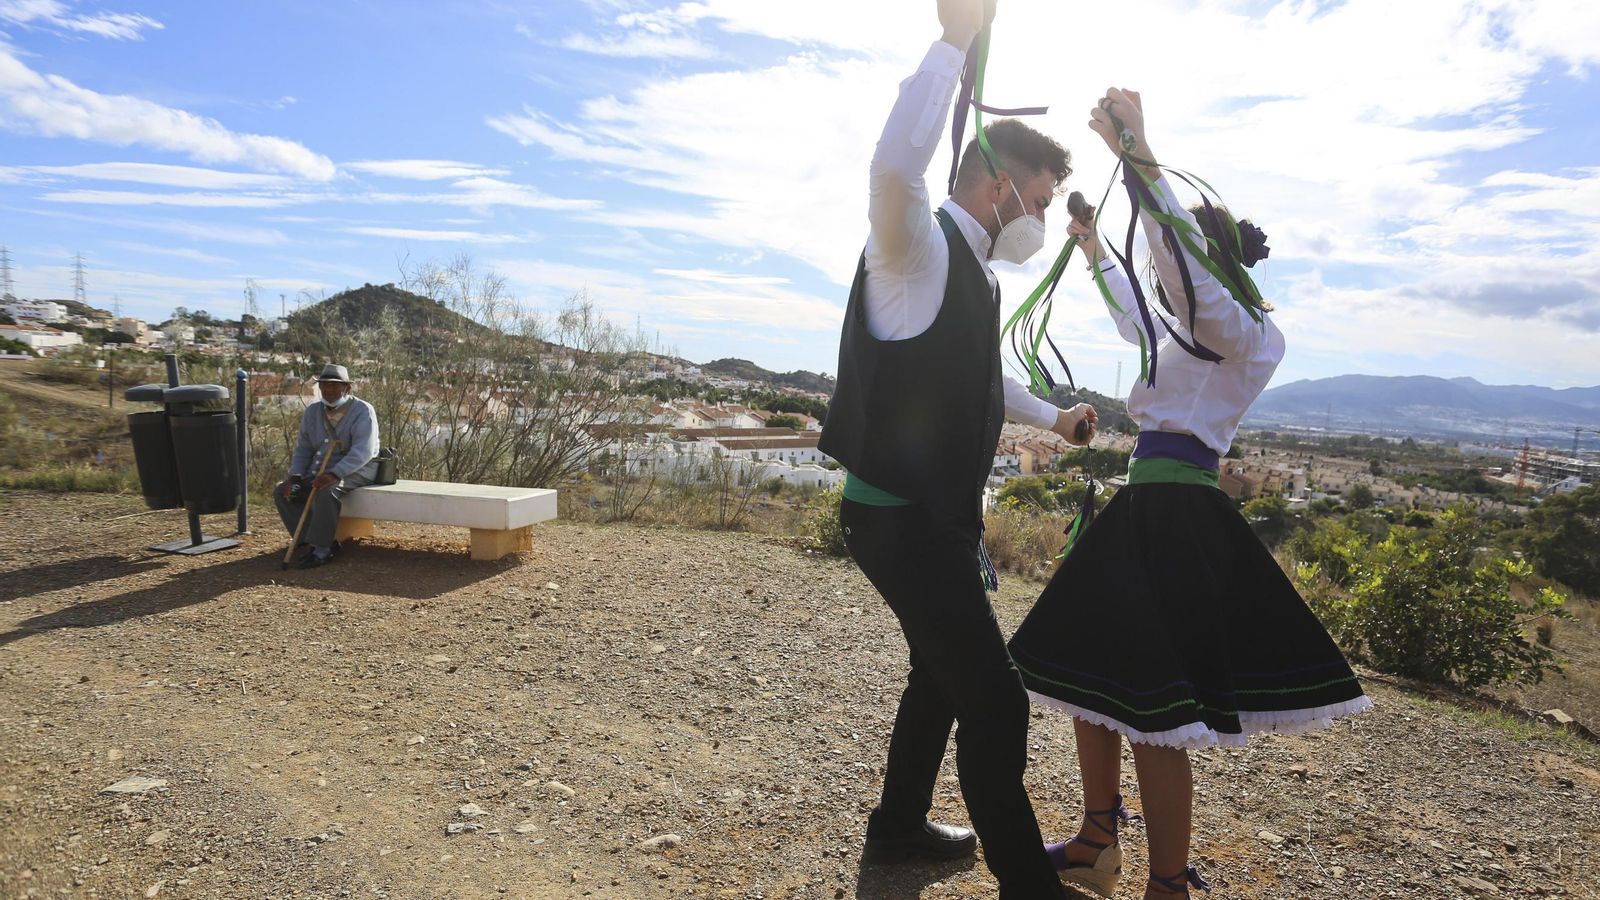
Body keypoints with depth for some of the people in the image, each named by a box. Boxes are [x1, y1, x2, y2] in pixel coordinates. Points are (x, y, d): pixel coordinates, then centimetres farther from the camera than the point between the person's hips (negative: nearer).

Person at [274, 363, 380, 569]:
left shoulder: (362, 411, -12)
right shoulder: (312, 412, 9)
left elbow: (362, 451, -25)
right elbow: (302, 450, 16)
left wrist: (334, 474, -37)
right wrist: (295, 476, -3)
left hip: (357, 469, -8)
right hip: (321, 470, 8)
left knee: (326, 491, -36)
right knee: (282, 491, -8)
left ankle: (322, 550, -27)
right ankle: (319, 540, -7)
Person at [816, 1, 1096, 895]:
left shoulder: (975, 271, 15)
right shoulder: (920, 250, -13)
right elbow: (895, 169, -38)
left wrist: (1052, 416, 42)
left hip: (941, 515, 10)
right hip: (902, 519, -10)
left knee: (945, 673, 22)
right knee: (996, 702, -6)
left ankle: (900, 824, 41)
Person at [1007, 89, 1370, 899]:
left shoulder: (1252, 337, -8)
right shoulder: (1192, 334, 16)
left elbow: (1189, 274, -28)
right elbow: (1135, 322, 38)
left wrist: (1141, 159, -34)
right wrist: (1095, 250, 47)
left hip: (1178, 519, -9)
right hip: (1143, 511, 9)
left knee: (1150, 711, -6)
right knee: (1093, 678, 15)